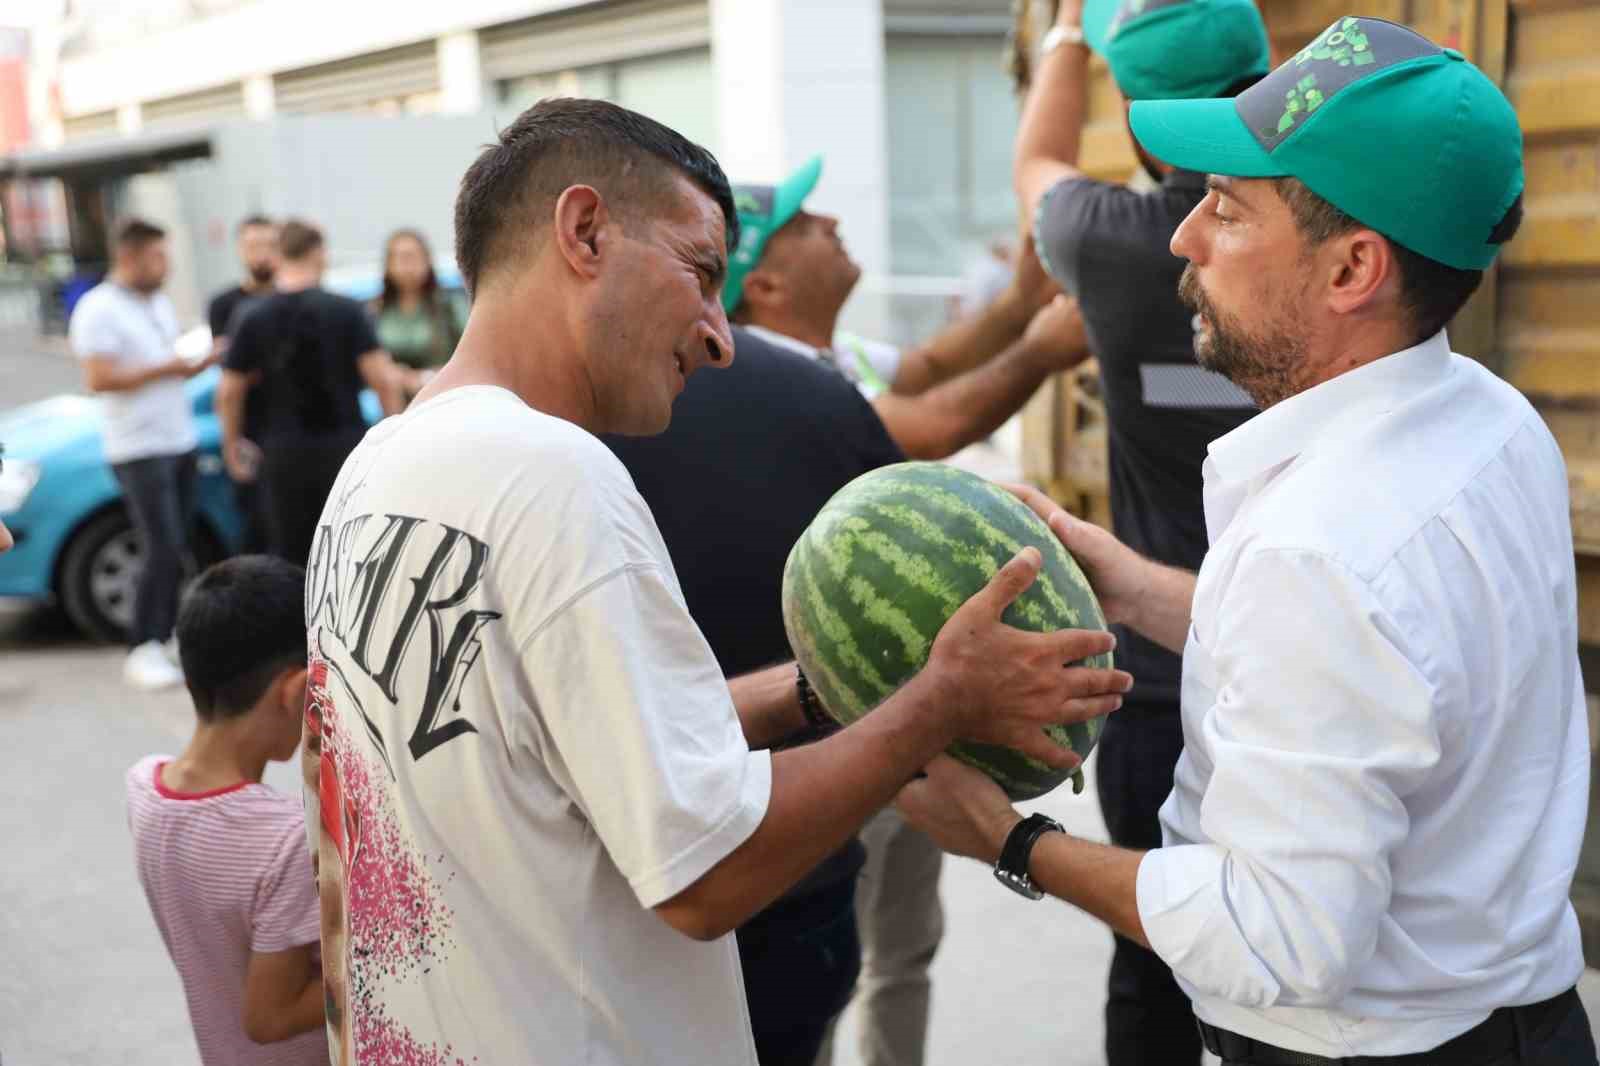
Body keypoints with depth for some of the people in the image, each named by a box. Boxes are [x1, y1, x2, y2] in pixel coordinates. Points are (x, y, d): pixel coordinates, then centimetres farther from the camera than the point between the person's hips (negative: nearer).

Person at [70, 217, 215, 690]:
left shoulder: (160, 304, 15)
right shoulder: (99, 310, -10)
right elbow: (99, 379, -18)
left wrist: (198, 363, 2)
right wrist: (164, 369, -18)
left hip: (180, 442, 8)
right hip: (139, 450, -8)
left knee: (176, 552, 8)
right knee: (163, 552, -11)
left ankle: (164, 634, 17)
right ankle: (143, 651, -2)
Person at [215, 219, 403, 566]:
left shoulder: (253, 318, 0)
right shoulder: (346, 310, -7)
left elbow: (229, 391, 0)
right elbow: (382, 378, -11)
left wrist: (232, 442, 15)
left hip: (283, 452, 2)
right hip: (343, 443, -2)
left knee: (289, 558, 10)